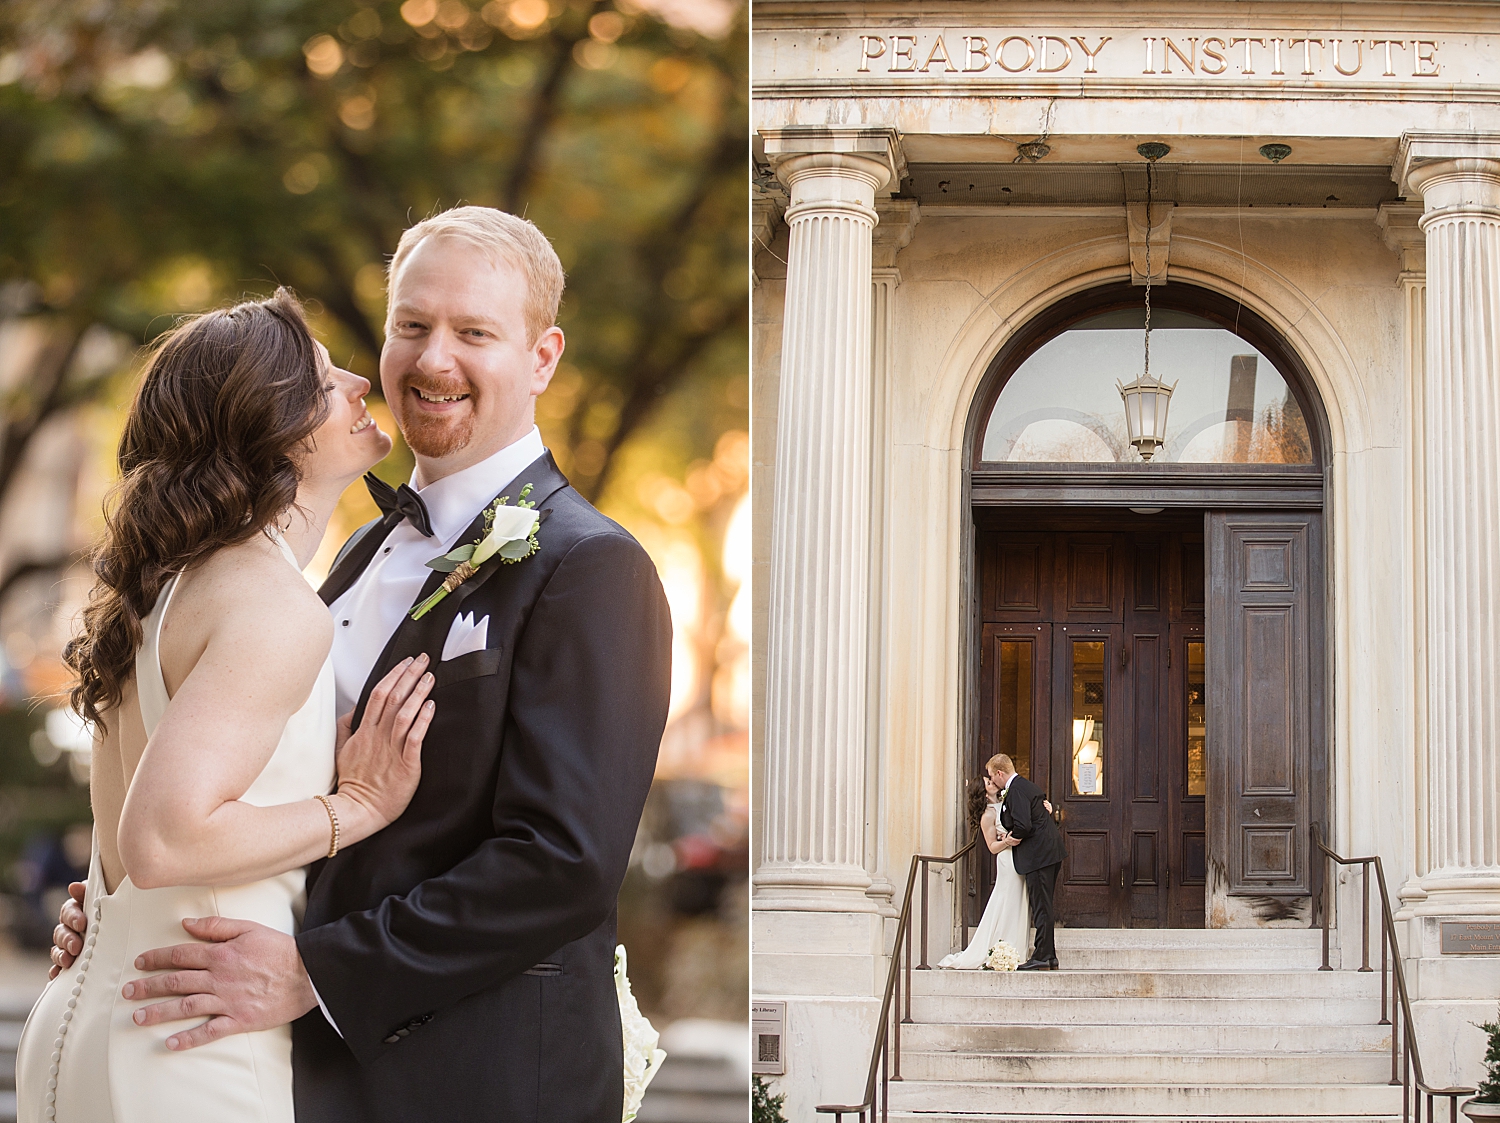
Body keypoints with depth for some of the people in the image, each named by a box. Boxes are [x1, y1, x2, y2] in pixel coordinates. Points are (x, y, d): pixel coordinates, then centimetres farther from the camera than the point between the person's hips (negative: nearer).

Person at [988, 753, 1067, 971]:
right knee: (1043, 906, 14)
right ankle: (1049, 956, 17)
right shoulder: (1026, 785, 18)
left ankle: (1042, 957, -5)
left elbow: (1023, 825, -23)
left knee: (1041, 906, -7)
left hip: (1038, 854, -10)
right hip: (1052, 852, 10)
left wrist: (1015, 838, -6)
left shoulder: (1016, 790, -14)